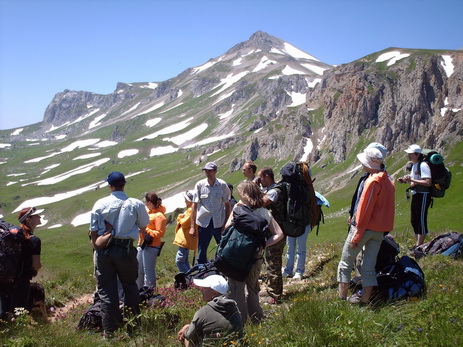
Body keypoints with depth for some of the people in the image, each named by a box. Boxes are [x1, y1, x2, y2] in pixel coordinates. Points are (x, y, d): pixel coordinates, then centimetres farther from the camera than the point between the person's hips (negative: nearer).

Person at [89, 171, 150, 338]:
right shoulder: (136, 204, -6)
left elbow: (94, 231, -2)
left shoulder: (100, 204, -5)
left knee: (106, 290, 9)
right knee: (130, 287, 16)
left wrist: (97, 248, 11)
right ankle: (133, 327, 23)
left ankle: (109, 331, 14)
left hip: (104, 250, 0)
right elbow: (143, 226, 8)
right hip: (126, 250, 0)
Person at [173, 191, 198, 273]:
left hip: (186, 240, -11)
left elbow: (185, 223, -19)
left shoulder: (191, 210, -15)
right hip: (185, 240, 11)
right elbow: (183, 222, 23)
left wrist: (180, 218, -1)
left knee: (179, 261, -13)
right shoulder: (189, 209, 18)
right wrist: (181, 218, 3)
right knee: (184, 261, 15)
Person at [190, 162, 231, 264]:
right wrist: (192, 226, -1)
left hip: (219, 224, -1)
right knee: (201, 253, 7)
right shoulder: (200, 185, -1)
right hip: (203, 223, 1)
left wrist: (227, 224, -2)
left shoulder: (222, 185, -2)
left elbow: (227, 205, 3)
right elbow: (194, 205, 2)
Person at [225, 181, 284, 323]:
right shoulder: (265, 213, -1)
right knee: (252, 287, 22)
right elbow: (279, 234, -2)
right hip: (257, 257, 5)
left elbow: (227, 228, -13)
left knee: (236, 288, 8)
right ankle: (256, 318, 29)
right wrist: (263, 245, -3)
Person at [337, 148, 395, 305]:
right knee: (369, 267, 11)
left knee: (345, 264, 4)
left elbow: (365, 210, -18)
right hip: (380, 230, 8)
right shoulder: (388, 180, 9)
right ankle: (365, 300, 14)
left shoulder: (373, 181, -17)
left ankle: (341, 298, 6)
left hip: (366, 227, -8)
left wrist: (356, 235, -15)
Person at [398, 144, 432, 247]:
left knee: (421, 221, -5)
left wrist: (412, 180, -24)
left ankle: (419, 246, 0)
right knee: (414, 221, 14)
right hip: (415, 195, 10)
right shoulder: (414, 165, 13)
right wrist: (405, 180, 6)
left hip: (423, 196, -10)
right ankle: (417, 245, 23)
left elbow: (428, 183, -23)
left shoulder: (423, 165, -16)